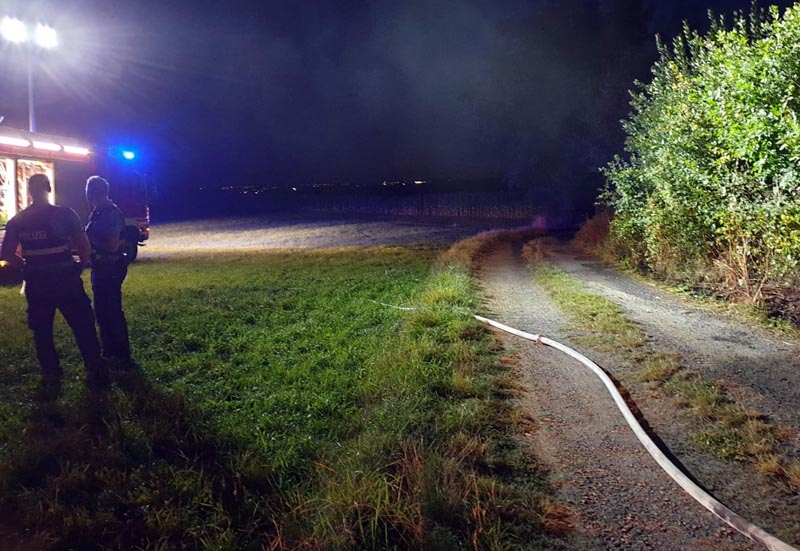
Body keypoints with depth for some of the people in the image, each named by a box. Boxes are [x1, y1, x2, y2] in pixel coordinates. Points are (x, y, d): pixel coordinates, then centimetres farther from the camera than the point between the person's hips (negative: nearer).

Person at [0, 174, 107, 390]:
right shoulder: (65, 214, -8)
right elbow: (84, 246, -10)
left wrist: (28, 266, 16)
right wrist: (81, 264, 7)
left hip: (36, 283, 3)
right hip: (66, 280, -3)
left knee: (41, 331, 15)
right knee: (84, 327, 5)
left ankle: (51, 375, 20)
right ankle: (95, 373, 5)